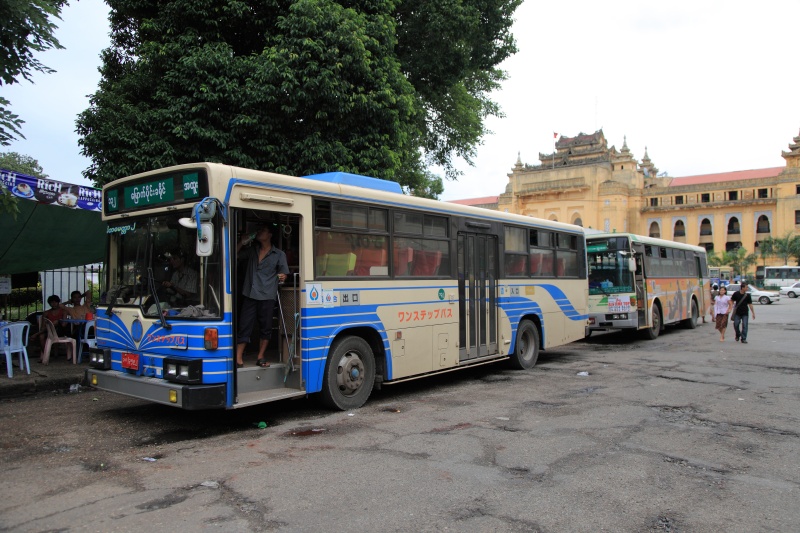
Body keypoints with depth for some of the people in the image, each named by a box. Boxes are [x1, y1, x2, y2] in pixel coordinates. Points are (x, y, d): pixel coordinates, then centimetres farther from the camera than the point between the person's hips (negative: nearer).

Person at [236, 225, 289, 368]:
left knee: (265, 327, 5)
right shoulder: (252, 251, 18)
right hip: (250, 295, 2)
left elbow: (284, 274, 6)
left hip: (267, 296, -2)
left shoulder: (279, 254, 8)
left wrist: (282, 277, -17)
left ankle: (261, 357, 17)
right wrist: (242, 243, 9)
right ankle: (238, 358, 1)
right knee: (244, 326, -1)